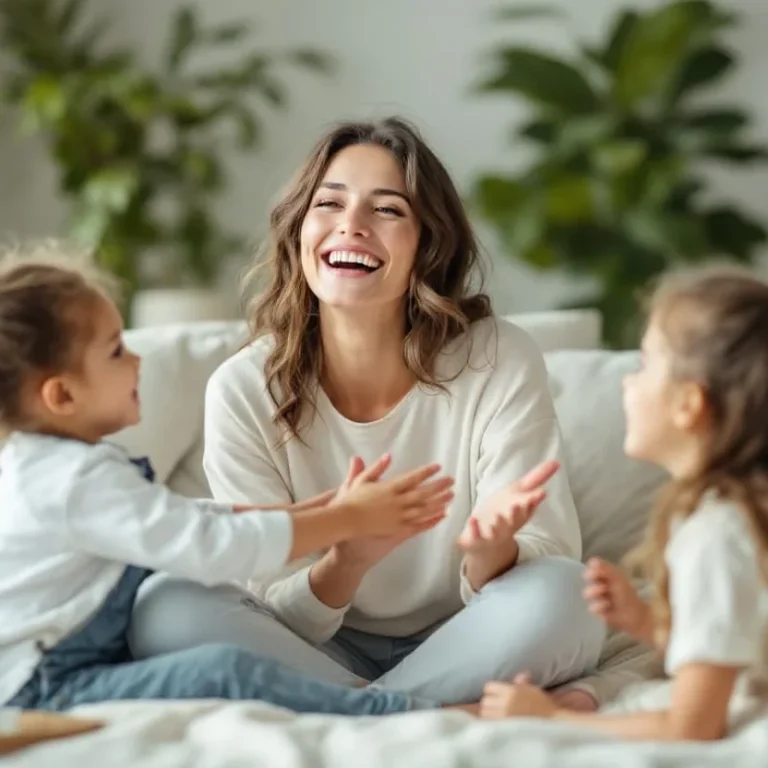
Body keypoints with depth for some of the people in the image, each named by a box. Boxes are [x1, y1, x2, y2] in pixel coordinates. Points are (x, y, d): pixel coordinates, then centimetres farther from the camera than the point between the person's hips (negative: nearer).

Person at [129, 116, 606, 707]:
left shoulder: (501, 364, -14)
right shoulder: (243, 390, -11)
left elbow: (551, 570, -14)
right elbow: (275, 618, -11)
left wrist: (491, 551, -39)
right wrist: (344, 562, -35)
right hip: (314, 650, 2)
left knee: (559, 595, -31)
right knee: (164, 605, -25)